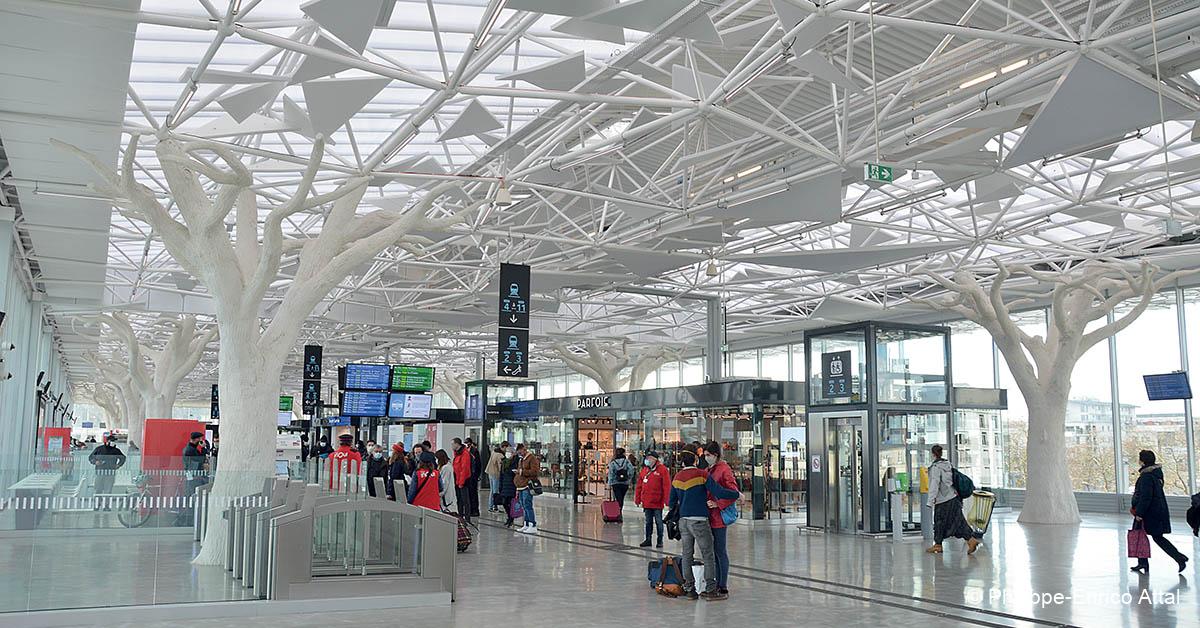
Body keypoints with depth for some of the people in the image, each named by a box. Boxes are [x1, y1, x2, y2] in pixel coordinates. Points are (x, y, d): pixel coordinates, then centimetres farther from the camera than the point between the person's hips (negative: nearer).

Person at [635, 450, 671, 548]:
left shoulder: (662, 470, -9)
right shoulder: (644, 470, 10)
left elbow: (667, 486, -12)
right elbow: (639, 486, 13)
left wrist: (666, 501, -15)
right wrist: (637, 499, 10)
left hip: (657, 502, -5)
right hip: (646, 503, 5)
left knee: (658, 522, 5)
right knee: (648, 522, 13)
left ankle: (660, 541, 14)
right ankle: (648, 540, 21)